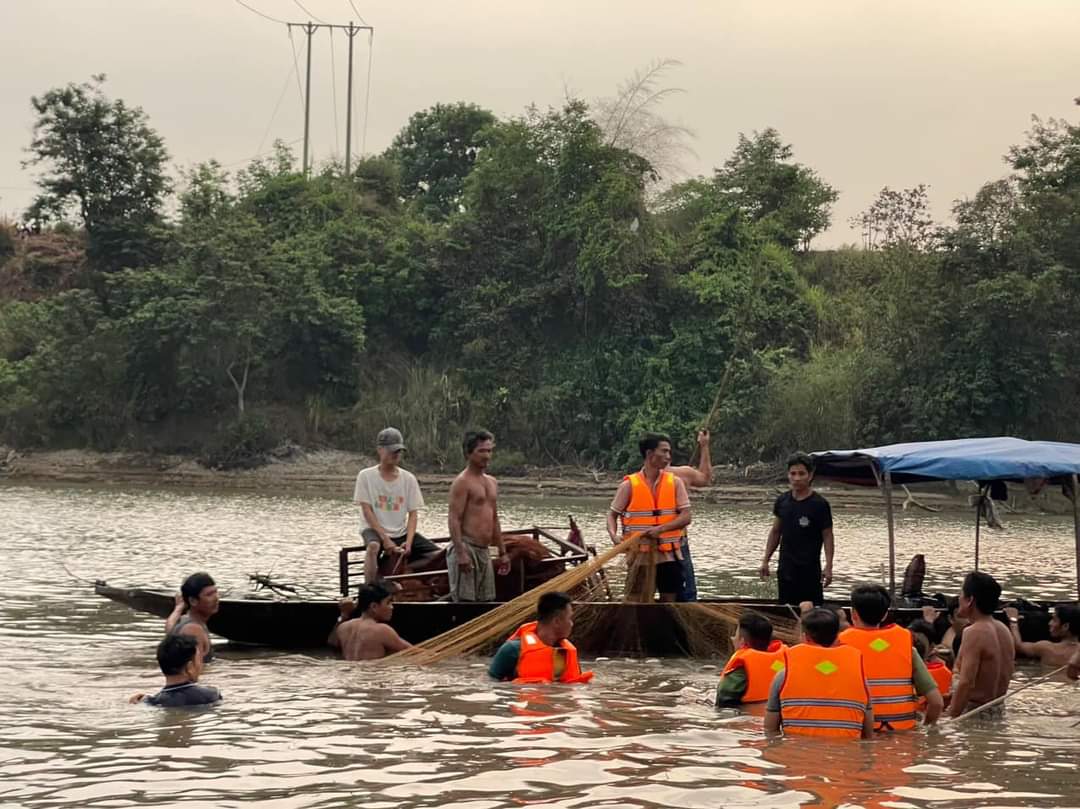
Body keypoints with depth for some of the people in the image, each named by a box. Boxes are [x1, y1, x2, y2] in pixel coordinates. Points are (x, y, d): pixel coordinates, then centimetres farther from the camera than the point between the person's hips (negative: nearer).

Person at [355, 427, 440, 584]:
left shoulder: (408, 478, 5)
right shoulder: (366, 476, -4)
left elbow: (412, 514, 2)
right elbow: (367, 511, -9)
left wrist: (408, 542, -14)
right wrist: (385, 539, -19)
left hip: (401, 532, 4)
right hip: (374, 530, -4)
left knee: (438, 556, -13)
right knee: (373, 546, -40)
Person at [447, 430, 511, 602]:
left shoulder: (492, 482, 17)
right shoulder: (462, 482, -9)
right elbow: (454, 520, -16)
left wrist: (502, 552, 21)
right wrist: (460, 553, -23)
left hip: (484, 551, 9)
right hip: (467, 548, -9)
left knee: (486, 600, 9)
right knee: (464, 600, -10)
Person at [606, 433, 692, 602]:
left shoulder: (675, 483, 2)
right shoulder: (629, 485, -2)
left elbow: (686, 517, -5)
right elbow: (613, 514, 4)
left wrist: (661, 528, -20)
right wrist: (613, 535, -16)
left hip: (668, 556, 1)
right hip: (639, 555, -1)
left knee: (669, 600, 4)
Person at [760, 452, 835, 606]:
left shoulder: (819, 504, -8)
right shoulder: (782, 501, 6)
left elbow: (827, 536, -6)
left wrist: (828, 567, -13)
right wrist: (765, 561, 12)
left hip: (810, 570, -5)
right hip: (785, 568, 5)